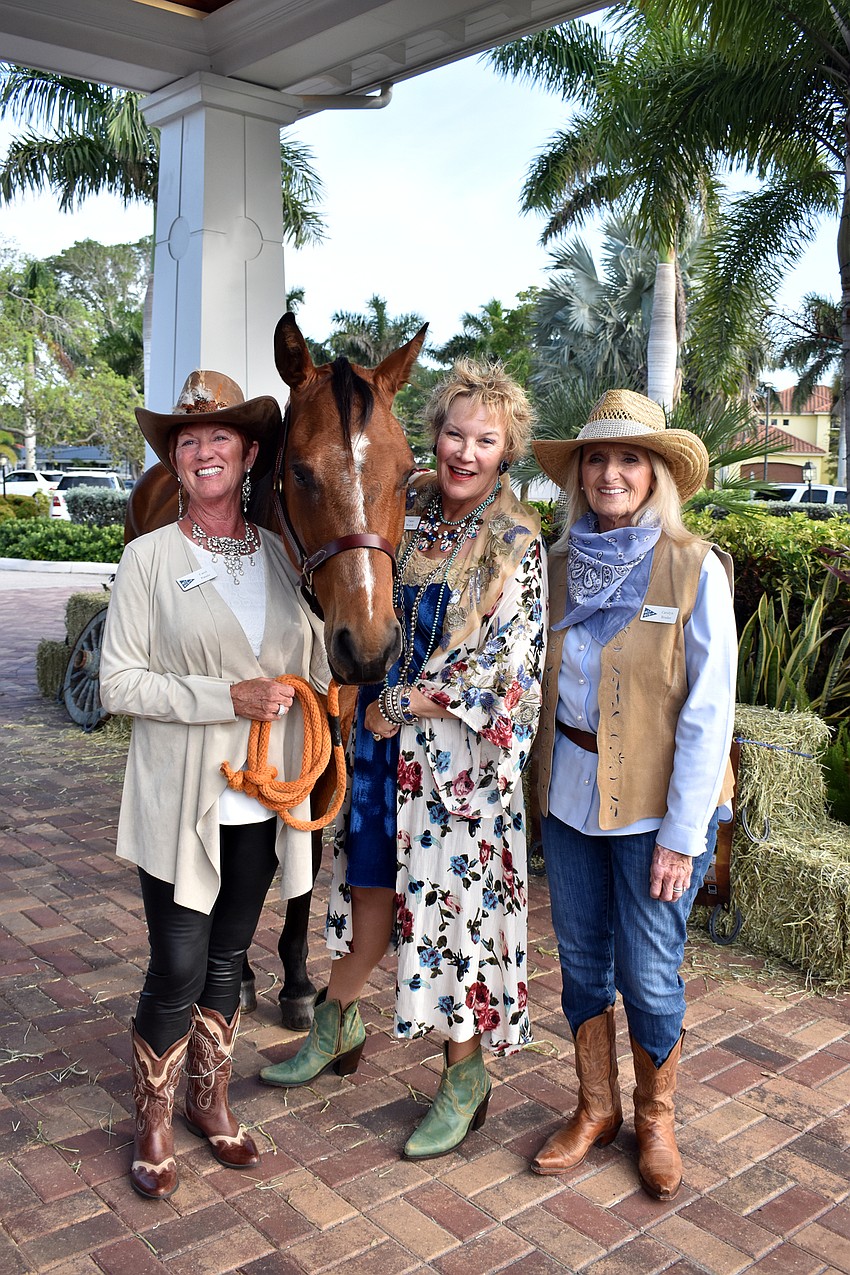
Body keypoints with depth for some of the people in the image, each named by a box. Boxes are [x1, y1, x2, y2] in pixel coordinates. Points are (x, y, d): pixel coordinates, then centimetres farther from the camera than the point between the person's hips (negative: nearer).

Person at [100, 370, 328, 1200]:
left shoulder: (281, 556, 3)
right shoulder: (149, 557, -7)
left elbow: (312, 666, 12)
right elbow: (117, 682, -11)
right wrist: (226, 697, -20)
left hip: (260, 802, 4)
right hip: (179, 804, -3)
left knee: (226, 961, 17)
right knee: (178, 971, 2)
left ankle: (210, 1100, 38)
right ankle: (152, 1121, 27)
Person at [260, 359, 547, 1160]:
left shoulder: (516, 544, -9)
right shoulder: (406, 510, 4)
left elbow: (501, 667, -14)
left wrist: (398, 705, -12)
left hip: (460, 754, -4)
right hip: (381, 735, 5)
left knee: (453, 899, 4)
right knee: (374, 885, 17)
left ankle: (466, 1075, 23)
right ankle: (337, 1024, 40)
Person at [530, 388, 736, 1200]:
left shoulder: (695, 569, -11)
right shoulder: (560, 564, 3)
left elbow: (708, 712, -12)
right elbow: (538, 681, 9)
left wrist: (682, 834, -14)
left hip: (656, 804, -4)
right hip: (569, 793, 4)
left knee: (649, 976, 6)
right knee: (582, 960, 15)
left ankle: (655, 1118, 33)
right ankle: (596, 1109, 37)